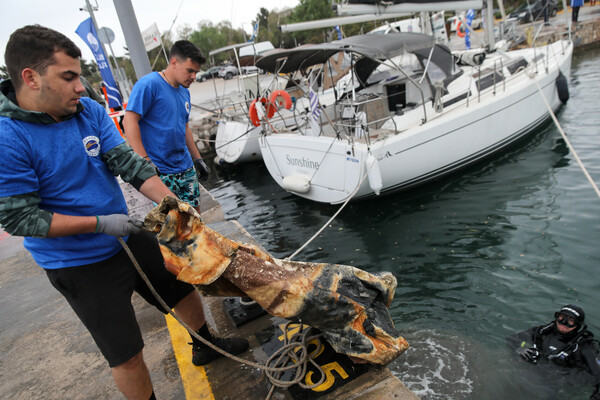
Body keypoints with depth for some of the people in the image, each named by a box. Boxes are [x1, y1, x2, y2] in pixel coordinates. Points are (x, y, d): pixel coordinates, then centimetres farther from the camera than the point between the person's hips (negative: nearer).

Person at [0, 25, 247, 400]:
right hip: (79, 266, -6)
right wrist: (100, 223, -22)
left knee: (183, 286, 20)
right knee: (126, 354, 5)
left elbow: (128, 161, -8)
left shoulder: (90, 111, -4)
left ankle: (206, 345, 49)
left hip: (128, 238, 7)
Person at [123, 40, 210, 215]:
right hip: (160, 172, -7)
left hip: (186, 167, 8)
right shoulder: (149, 84, -12)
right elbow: (129, 121, -17)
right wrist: (144, 161, -23)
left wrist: (197, 158, 22)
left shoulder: (184, 91, 14)